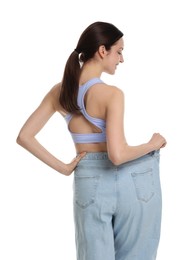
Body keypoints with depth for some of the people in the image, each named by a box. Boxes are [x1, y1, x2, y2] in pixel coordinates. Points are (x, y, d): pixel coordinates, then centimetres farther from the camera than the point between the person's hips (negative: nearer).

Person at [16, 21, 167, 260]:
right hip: (132, 181, -4)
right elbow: (117, 155, -24)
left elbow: (24, 137, 1)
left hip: (89, 182, 5)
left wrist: (63, 168, 3)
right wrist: (153, 144, -8)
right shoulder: (111, 94, -18)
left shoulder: (59, 91, 1)